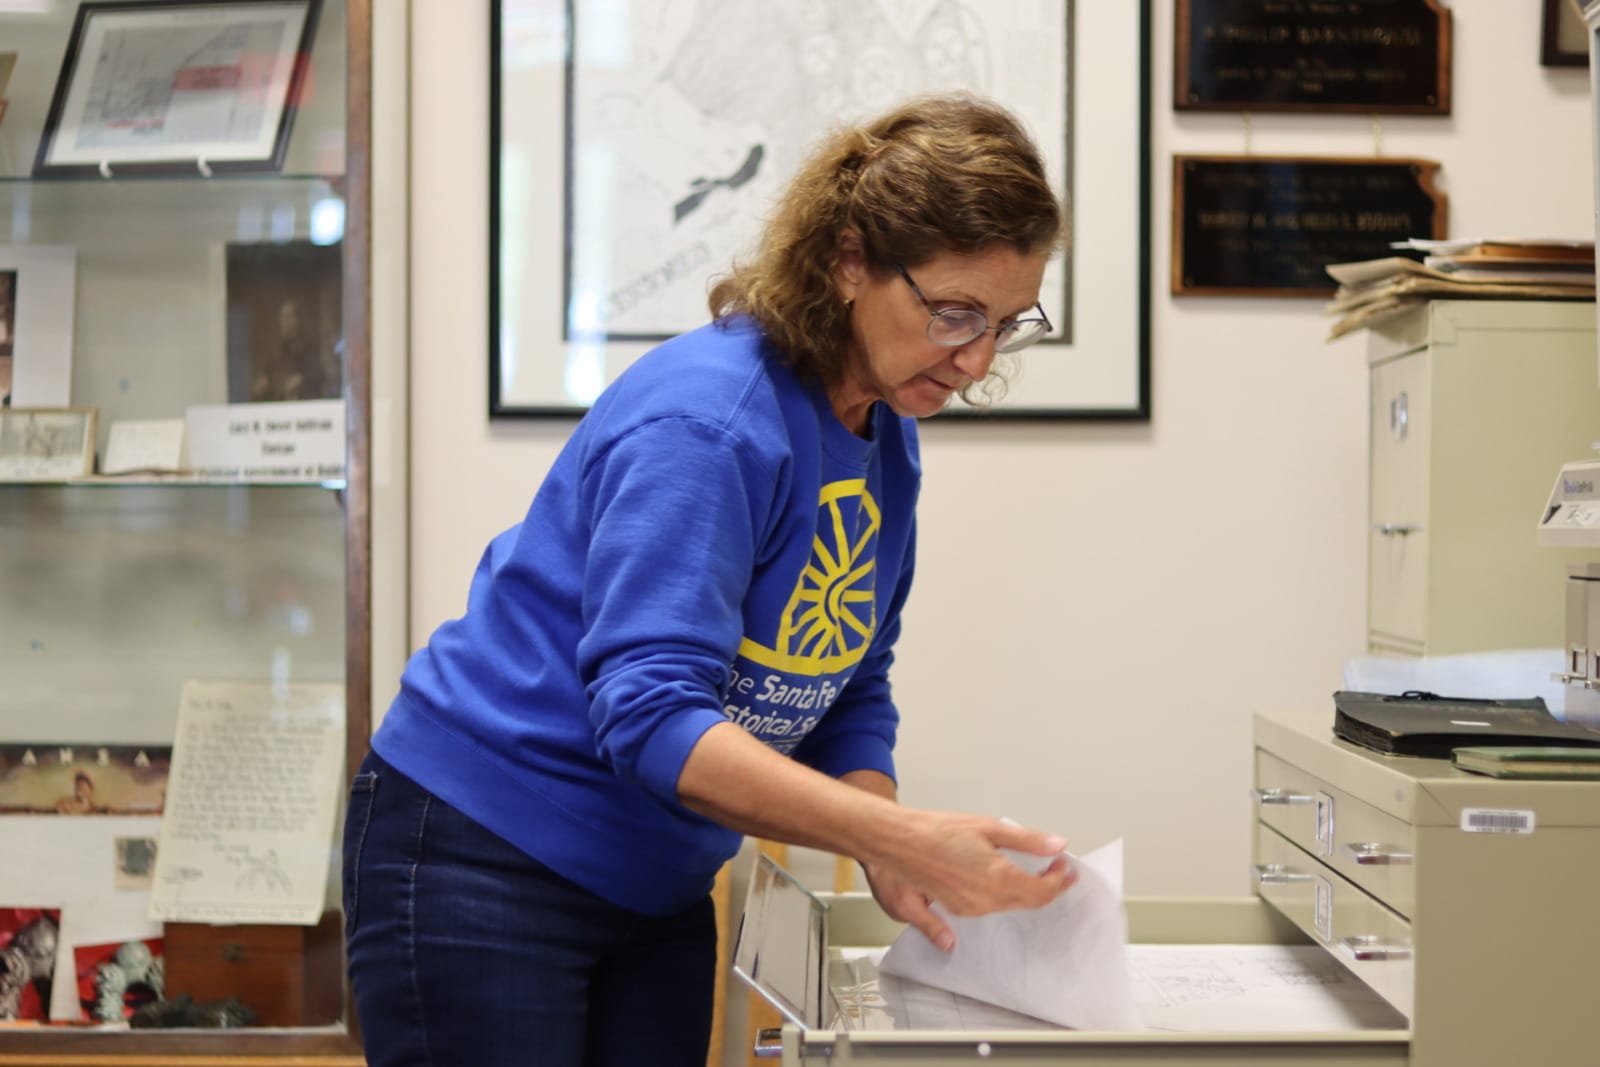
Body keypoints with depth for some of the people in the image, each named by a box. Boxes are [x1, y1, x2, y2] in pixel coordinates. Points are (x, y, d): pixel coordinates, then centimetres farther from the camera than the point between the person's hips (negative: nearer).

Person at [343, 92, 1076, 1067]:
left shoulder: (887, 440, 3)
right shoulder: (706, 423, -24)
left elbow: (849, 696, 7)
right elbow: (649, 712, -31)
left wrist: (890, 862, -11)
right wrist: (901, 835, -39)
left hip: (659, 893, 8)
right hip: (481, 859, -8)